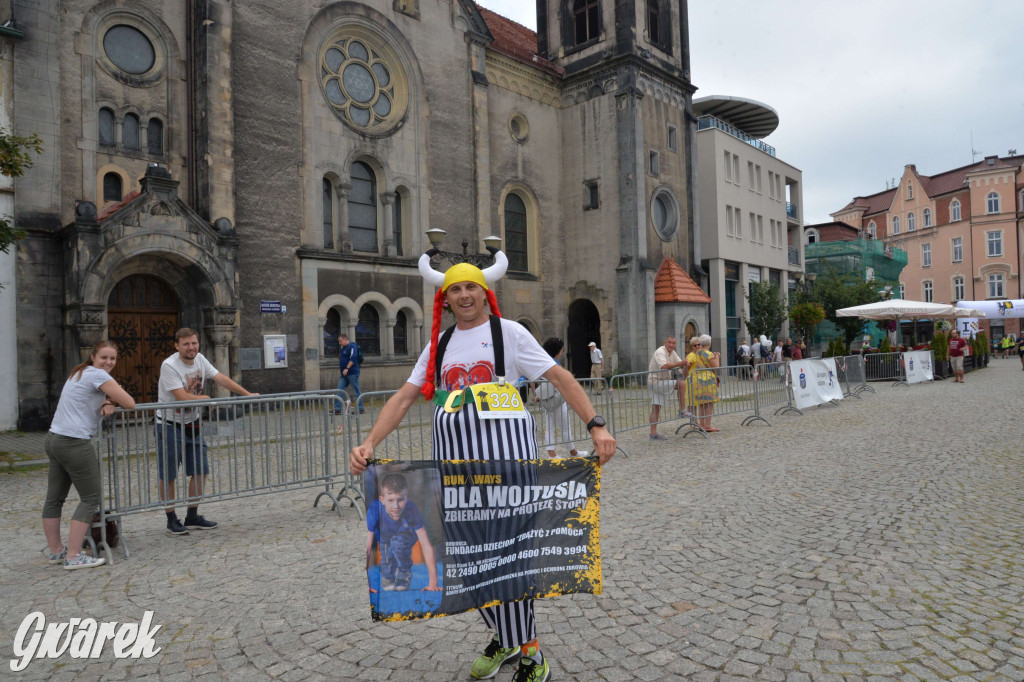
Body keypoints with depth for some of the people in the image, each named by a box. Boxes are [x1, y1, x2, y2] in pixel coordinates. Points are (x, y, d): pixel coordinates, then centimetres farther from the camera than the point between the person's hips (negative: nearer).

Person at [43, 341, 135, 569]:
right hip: (74, 443, -10)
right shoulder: (97, 375, -11)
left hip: (54, 439, 10)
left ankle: (54, 550, 26)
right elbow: (130, 404, -14)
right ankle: (73, 557, -1)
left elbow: (95, 397, 22)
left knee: (54, 497, 15)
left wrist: (107, 402, -1)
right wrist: (112, 400, 6)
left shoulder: (79, 373, 18)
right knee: (91, 498, -2)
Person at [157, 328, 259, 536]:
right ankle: (172, 520, 15)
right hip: (170, 425, -7)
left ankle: (192, 517, 20)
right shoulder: (169, 366, -21)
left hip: (192, 424, 7)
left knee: (200, 471, 8)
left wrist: (247, 394, -3)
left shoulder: (199, 359, 0)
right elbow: (182, 397, -25)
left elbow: (221, 378, 2)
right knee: (168, 476, 2)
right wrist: (205, 398, -9)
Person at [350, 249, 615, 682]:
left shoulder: (508, 332, 0)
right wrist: (369, 443, -4)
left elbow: (559, 377, -6)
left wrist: (596, 425, -17)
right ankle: (503, 638, 31)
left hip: (504, 450, -5)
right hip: (453, 455, 5)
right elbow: (404, 397, 9)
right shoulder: (439, 344, 13)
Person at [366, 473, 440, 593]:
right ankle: (388, 583, 22)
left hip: (406, 537, -2)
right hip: (384, 540, 2)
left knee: (398, 541, -31)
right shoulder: (374, 510, -37)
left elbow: (426, 546, -34)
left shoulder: (411, 509, -36)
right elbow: (367, 548, -35)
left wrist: (433, 583, -37)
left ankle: (404, 578, -7)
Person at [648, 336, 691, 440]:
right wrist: (680, 363, -34)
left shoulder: (672, 353, 12)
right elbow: (664, 366, -33)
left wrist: (685, 364, -13)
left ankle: (653, 433, 5)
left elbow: (680, 362, 11)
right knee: (681, 383, -18)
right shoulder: (660, 352, -18)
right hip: (656, 382, -9)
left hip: (663, 382, 9)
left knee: (656, 407, 6)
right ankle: (682, 410, -13)